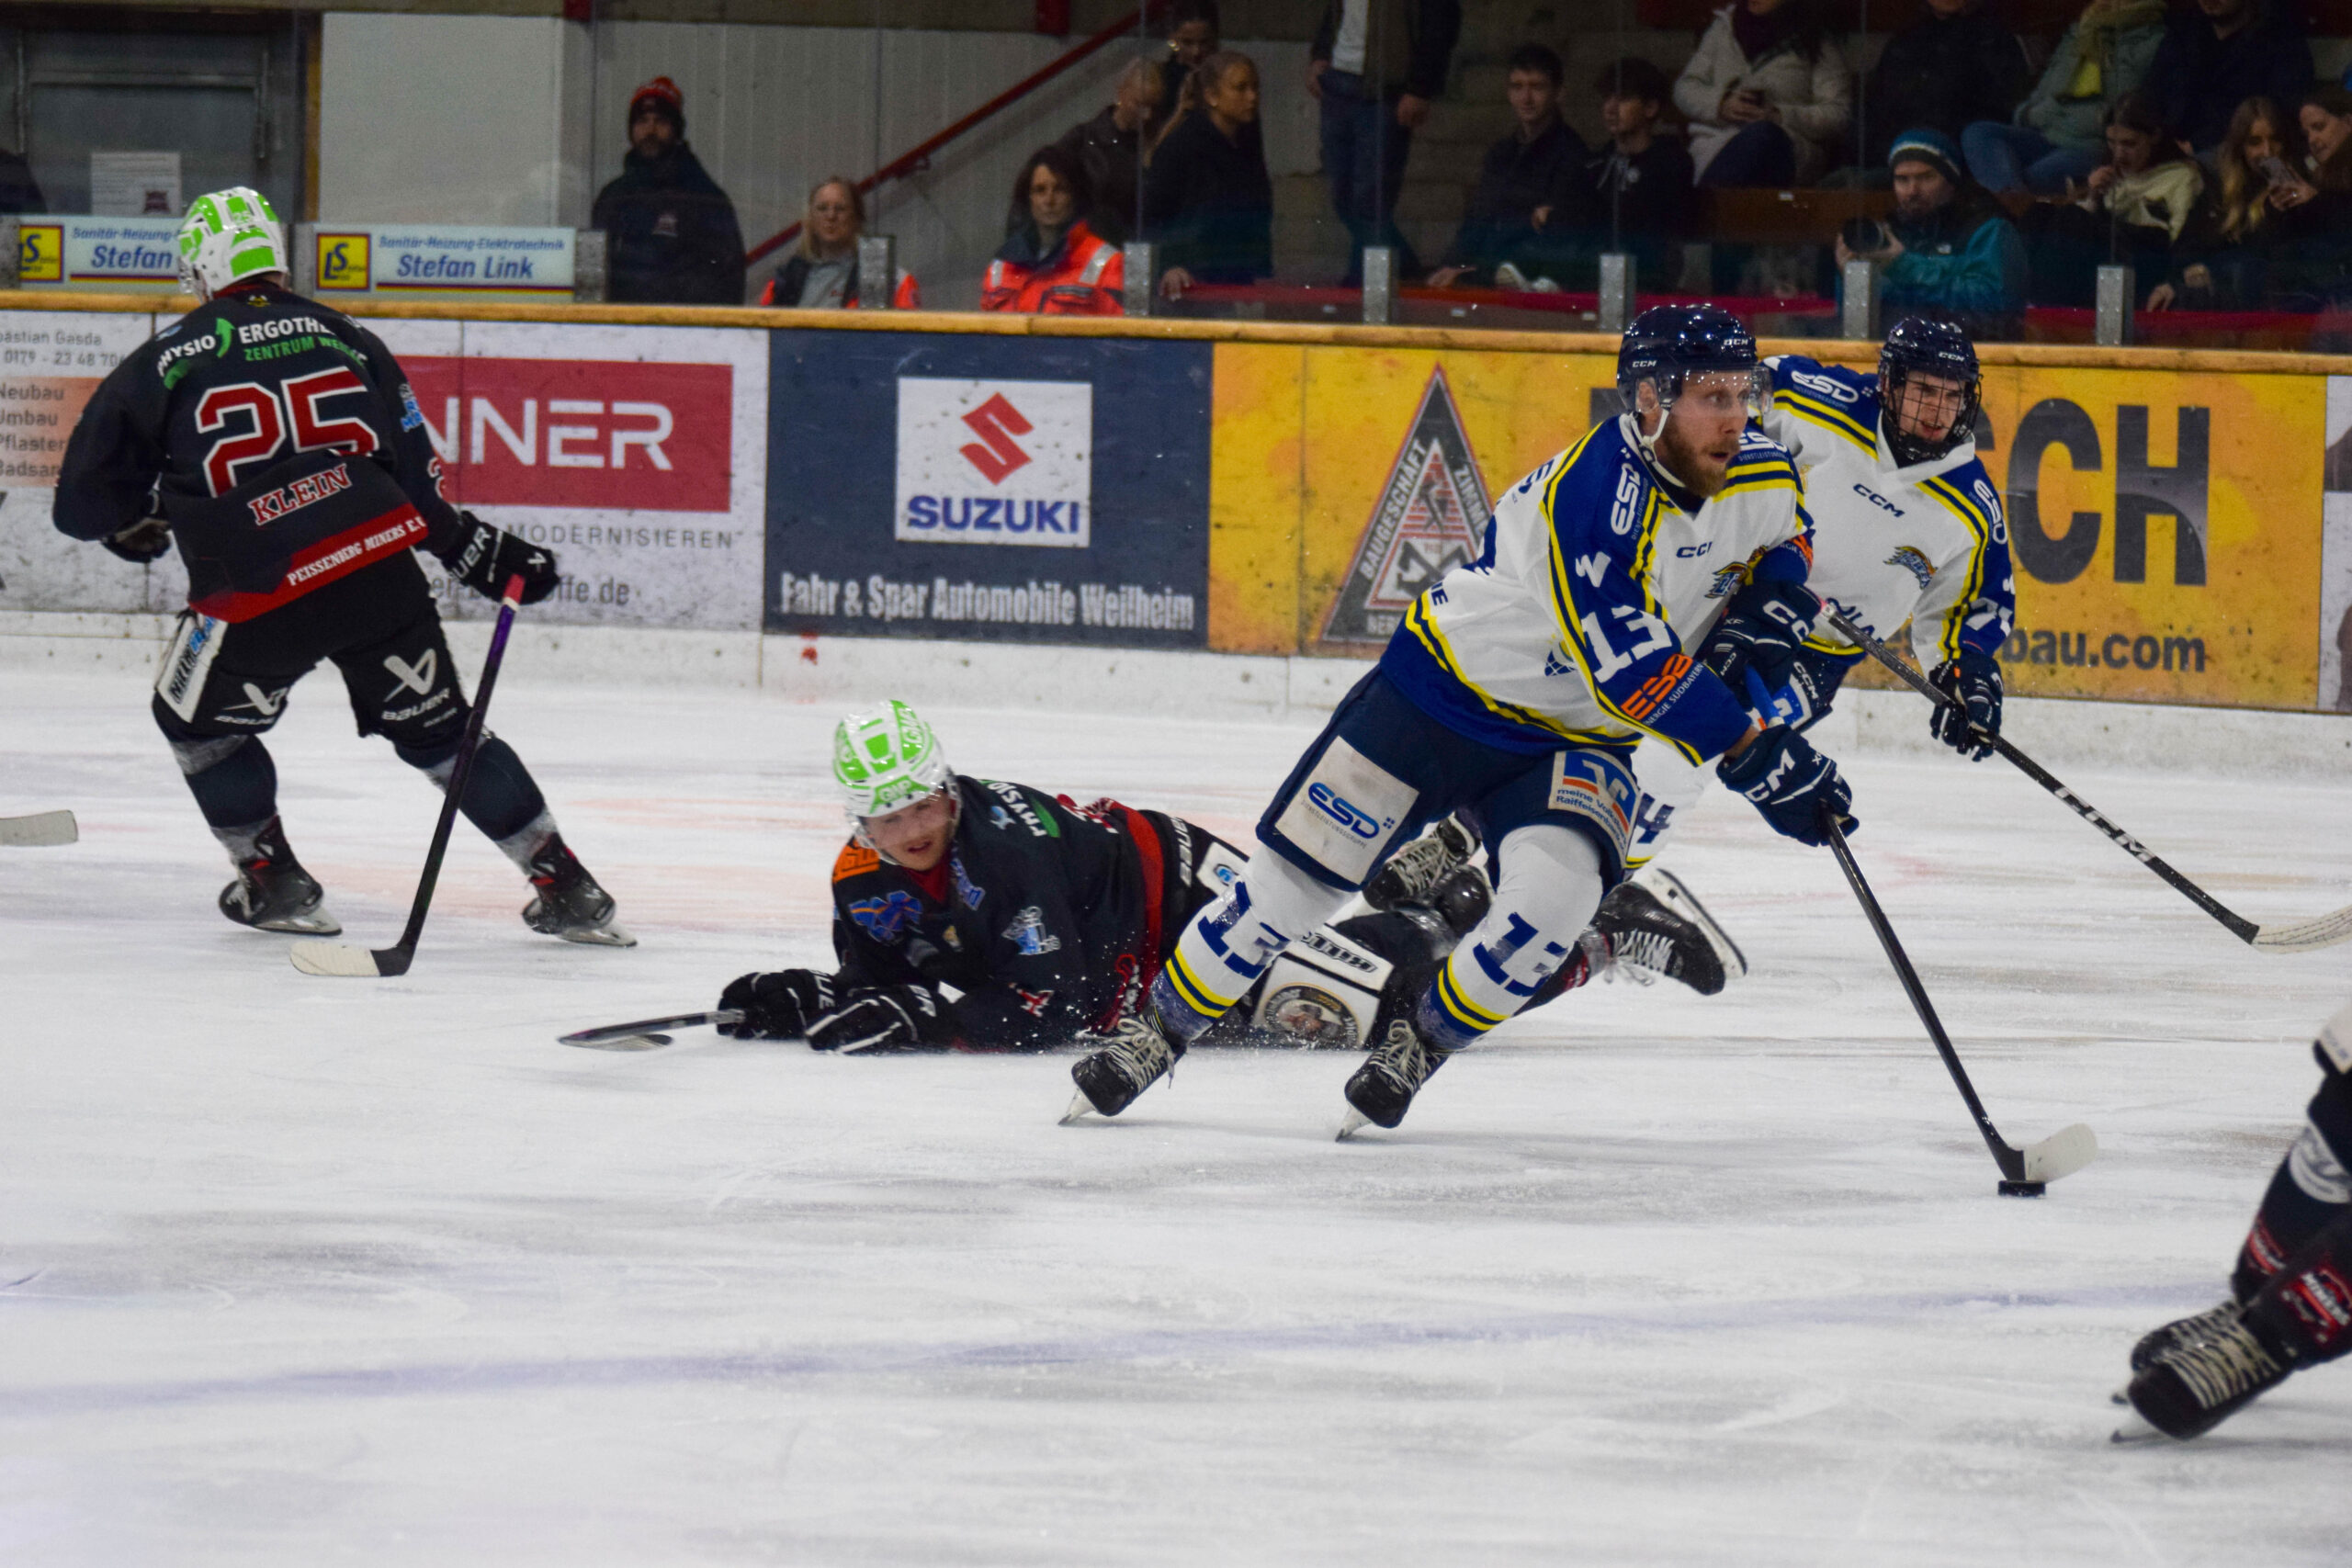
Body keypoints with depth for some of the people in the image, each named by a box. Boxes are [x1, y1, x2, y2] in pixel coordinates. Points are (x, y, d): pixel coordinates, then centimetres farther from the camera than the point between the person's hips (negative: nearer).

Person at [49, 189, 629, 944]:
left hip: (256, 597, -3)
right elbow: (418, 476, 9)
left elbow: (84, 502, 11)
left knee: (198, 720, 25)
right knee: (438, 729, 15)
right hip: (378, 568, 3)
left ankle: (275, 882, 26)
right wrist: (483, 552, 20)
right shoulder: (344, 339, 12)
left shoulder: (161, 363, 5)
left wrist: (136, 525, 32)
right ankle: (568, 889, 12)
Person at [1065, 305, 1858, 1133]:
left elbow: (1781, 543, 17)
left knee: (1556, 893, -24)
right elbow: (1630, 669, -35)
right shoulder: (1597, 492, -31)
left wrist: (1763, 612, -6)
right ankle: (1161, 1026, 24)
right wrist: (1754, 754, -37)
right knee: (1298, 874, 1)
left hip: (1567, 740, 4)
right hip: (1448, 690, -4)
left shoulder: (1763, 480, -10)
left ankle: (1420, 1043, 1)